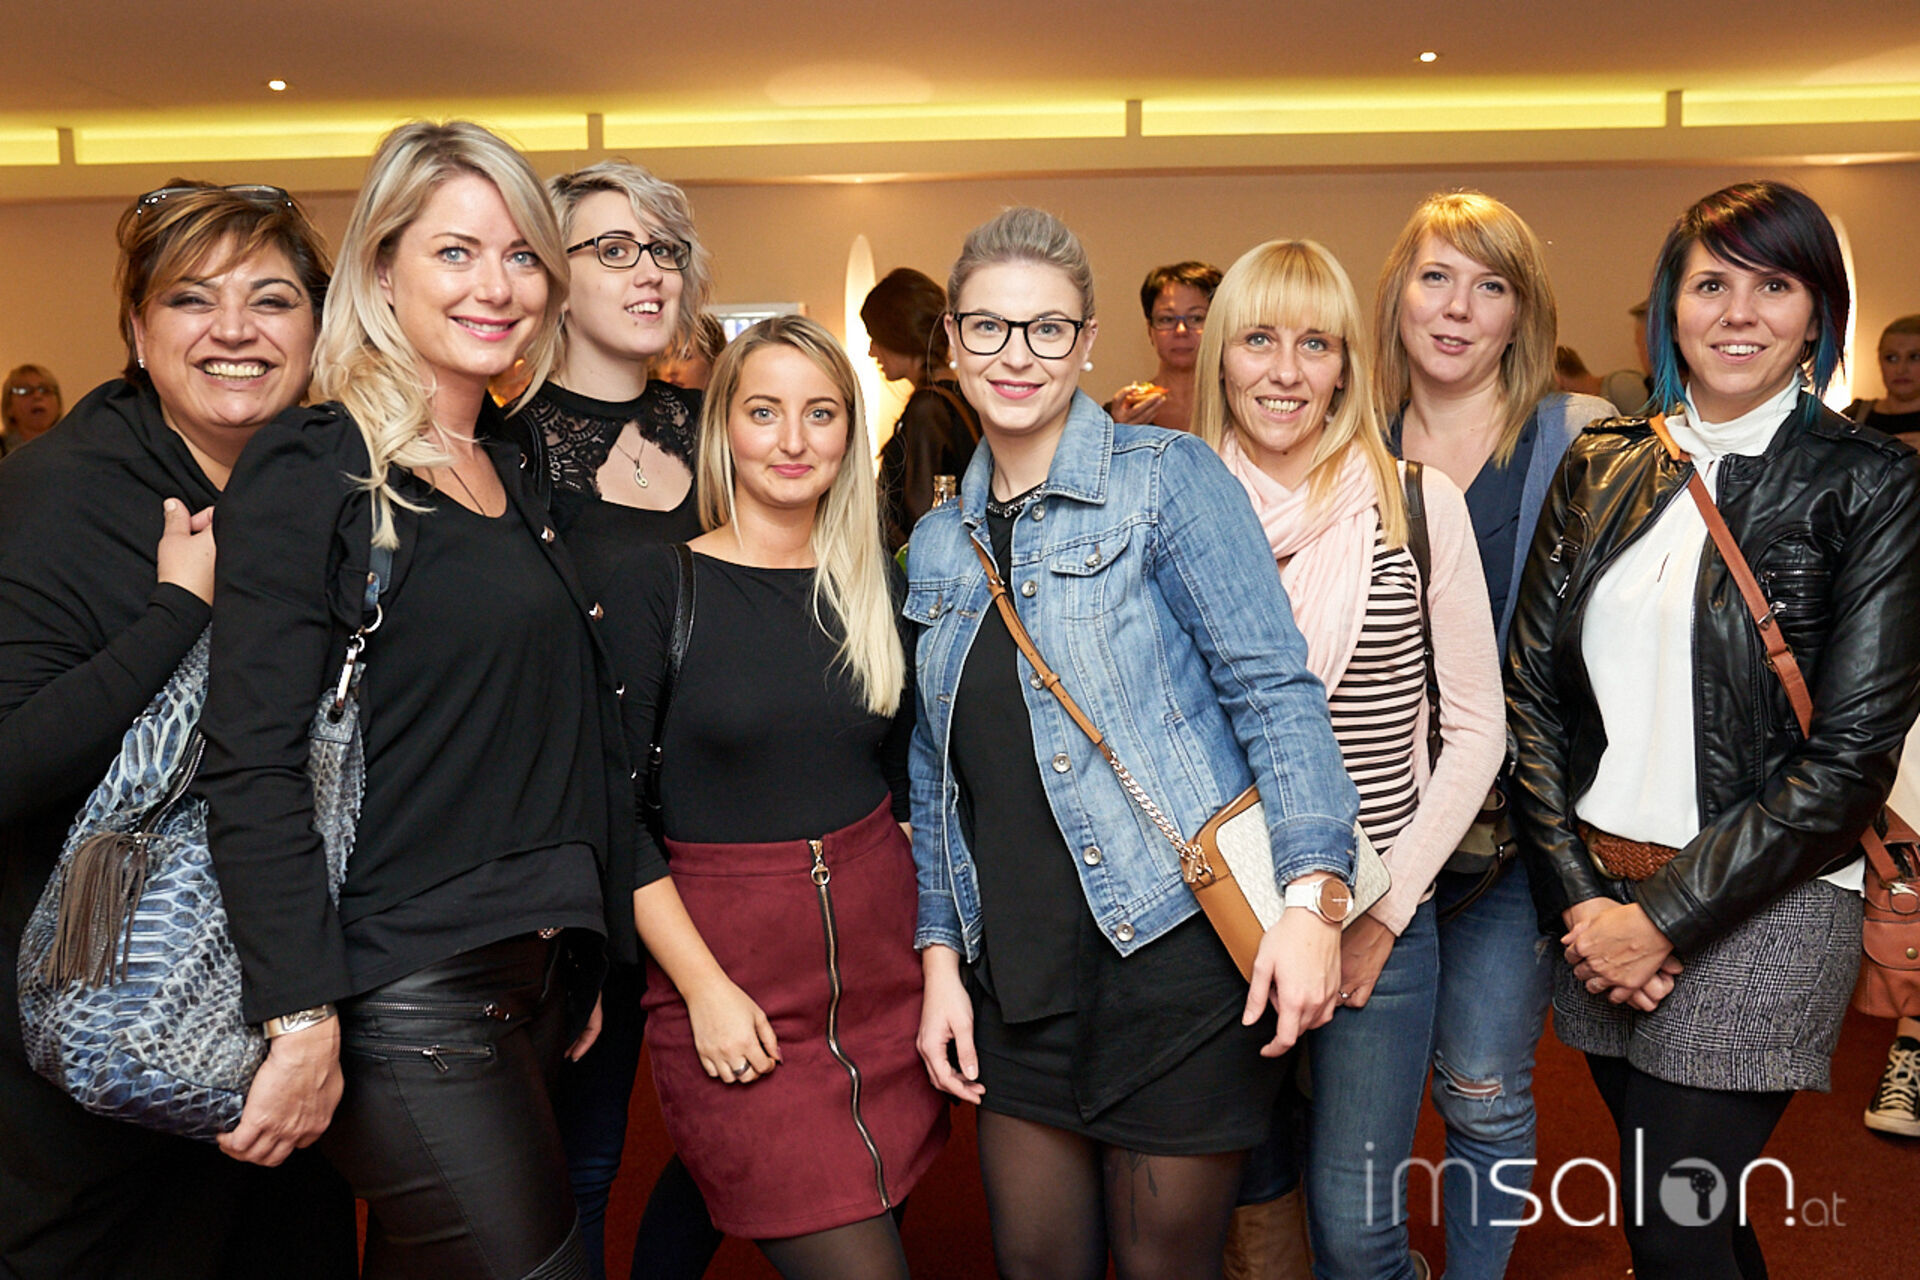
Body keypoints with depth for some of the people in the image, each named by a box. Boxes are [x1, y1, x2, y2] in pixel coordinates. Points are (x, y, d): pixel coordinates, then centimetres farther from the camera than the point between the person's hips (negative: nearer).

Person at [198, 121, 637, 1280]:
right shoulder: (313, 471, -10)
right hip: (409, 995, -7)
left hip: (540, 969, 7)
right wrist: (303, 1021, -19)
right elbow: (251, 766, -16)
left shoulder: (511, 470, 13)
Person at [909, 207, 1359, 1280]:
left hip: (1179, 953, -5)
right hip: (1019, 981, 5)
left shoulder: (1167, 478, -6)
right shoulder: (939, 544, 11)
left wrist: (1316, 898, -22)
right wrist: (941, 958, 8)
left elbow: (1276, 687, -12)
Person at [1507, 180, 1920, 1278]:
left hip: (1760, 907, -4)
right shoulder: (1600, 468, 5)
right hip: (1600, 904, 4)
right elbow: (1532, 691, 2)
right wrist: (1581, 899, -6)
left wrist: (1665, 918, -12)